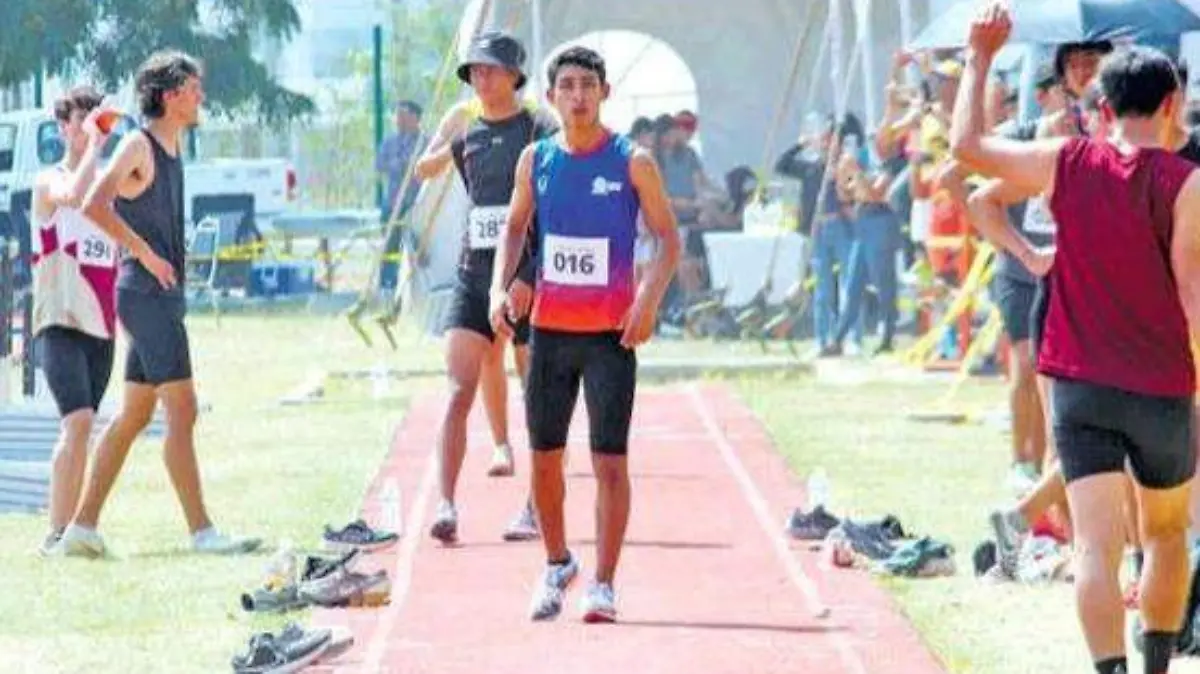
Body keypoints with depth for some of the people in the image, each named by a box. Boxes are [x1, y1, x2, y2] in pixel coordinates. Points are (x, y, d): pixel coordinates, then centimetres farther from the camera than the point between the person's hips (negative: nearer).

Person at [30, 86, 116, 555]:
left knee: (80, 428, 7)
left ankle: (74, 527, 9)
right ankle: (58, 532, -18)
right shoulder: (48, 182, -1)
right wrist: (93, 146, -17)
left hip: (101, 325, 6)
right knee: (78, 421, -19)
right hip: (60, 322, -6)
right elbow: (75, 196, -25)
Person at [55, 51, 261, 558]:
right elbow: (94, 206, -22)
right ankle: (201, 531, -15)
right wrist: (146, 255, -21)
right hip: (146, 294, -10)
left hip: (163, 296, 10)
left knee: (133, 416, 11)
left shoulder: (169, 150, 18)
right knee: (181, 411, -13)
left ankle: (84, 526, 14)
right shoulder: (137, 145, -10)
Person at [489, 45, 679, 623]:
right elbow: (515, 228, 18)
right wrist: (500, 287, 3)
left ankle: (603, 585, -2)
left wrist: (649, 300, -16)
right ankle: (556, 564, 29)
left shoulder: (632, 162, -6)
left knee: (610, 461, -7)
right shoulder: (536, 160, 5)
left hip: (610, 334, -4)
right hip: (549, 330, 4)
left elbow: (668, 239, -2)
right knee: (544, 457, 9)